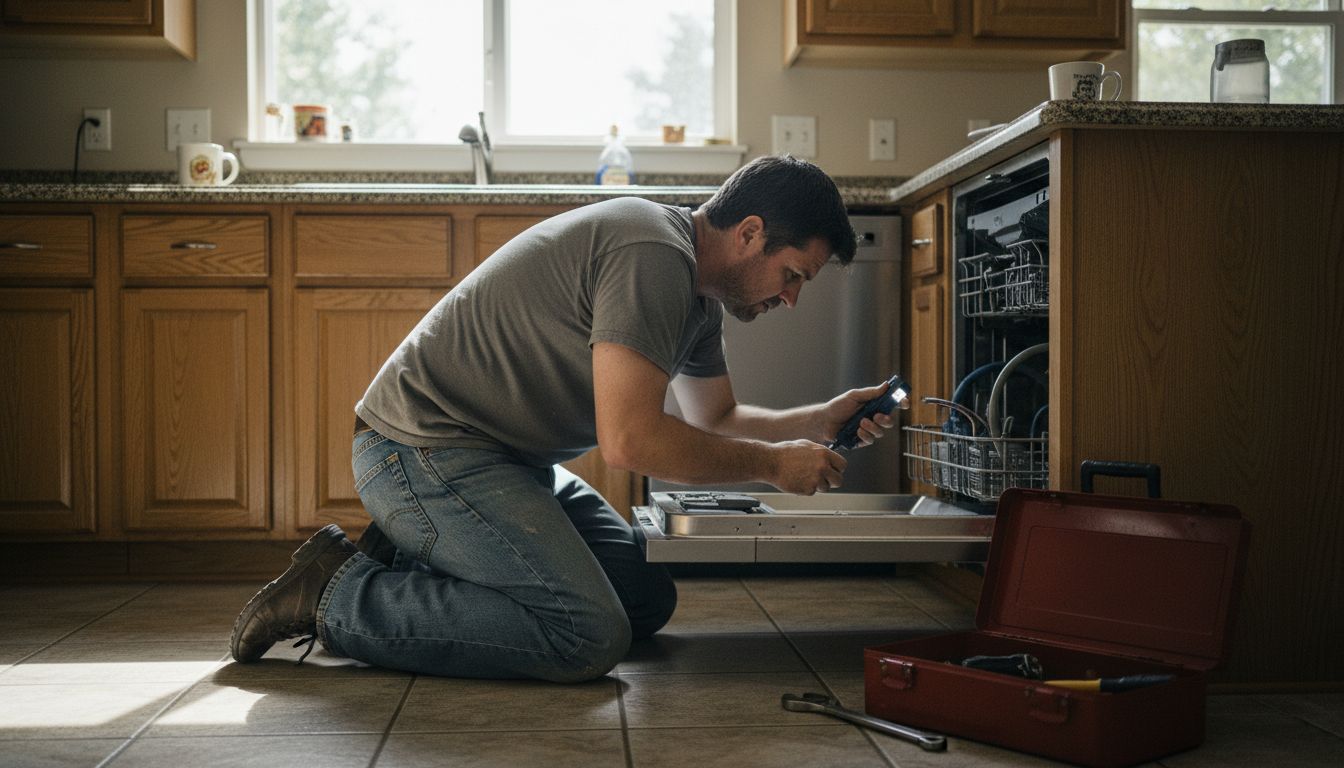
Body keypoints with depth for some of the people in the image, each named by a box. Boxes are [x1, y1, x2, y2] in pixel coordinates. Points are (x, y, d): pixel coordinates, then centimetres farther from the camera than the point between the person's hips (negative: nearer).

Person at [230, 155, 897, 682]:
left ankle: (413, 559, 12)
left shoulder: (697, 292, 12)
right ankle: (338, 594, -9)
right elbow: (630, 440, -27)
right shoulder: (654, 256, -22)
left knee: (649, 600, 8)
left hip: (510, 458, 11)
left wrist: (822, 421, 10)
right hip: (423, 447, -11)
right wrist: (773, 463, -15)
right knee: (589, 636, -22)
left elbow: (715, 420, 25)